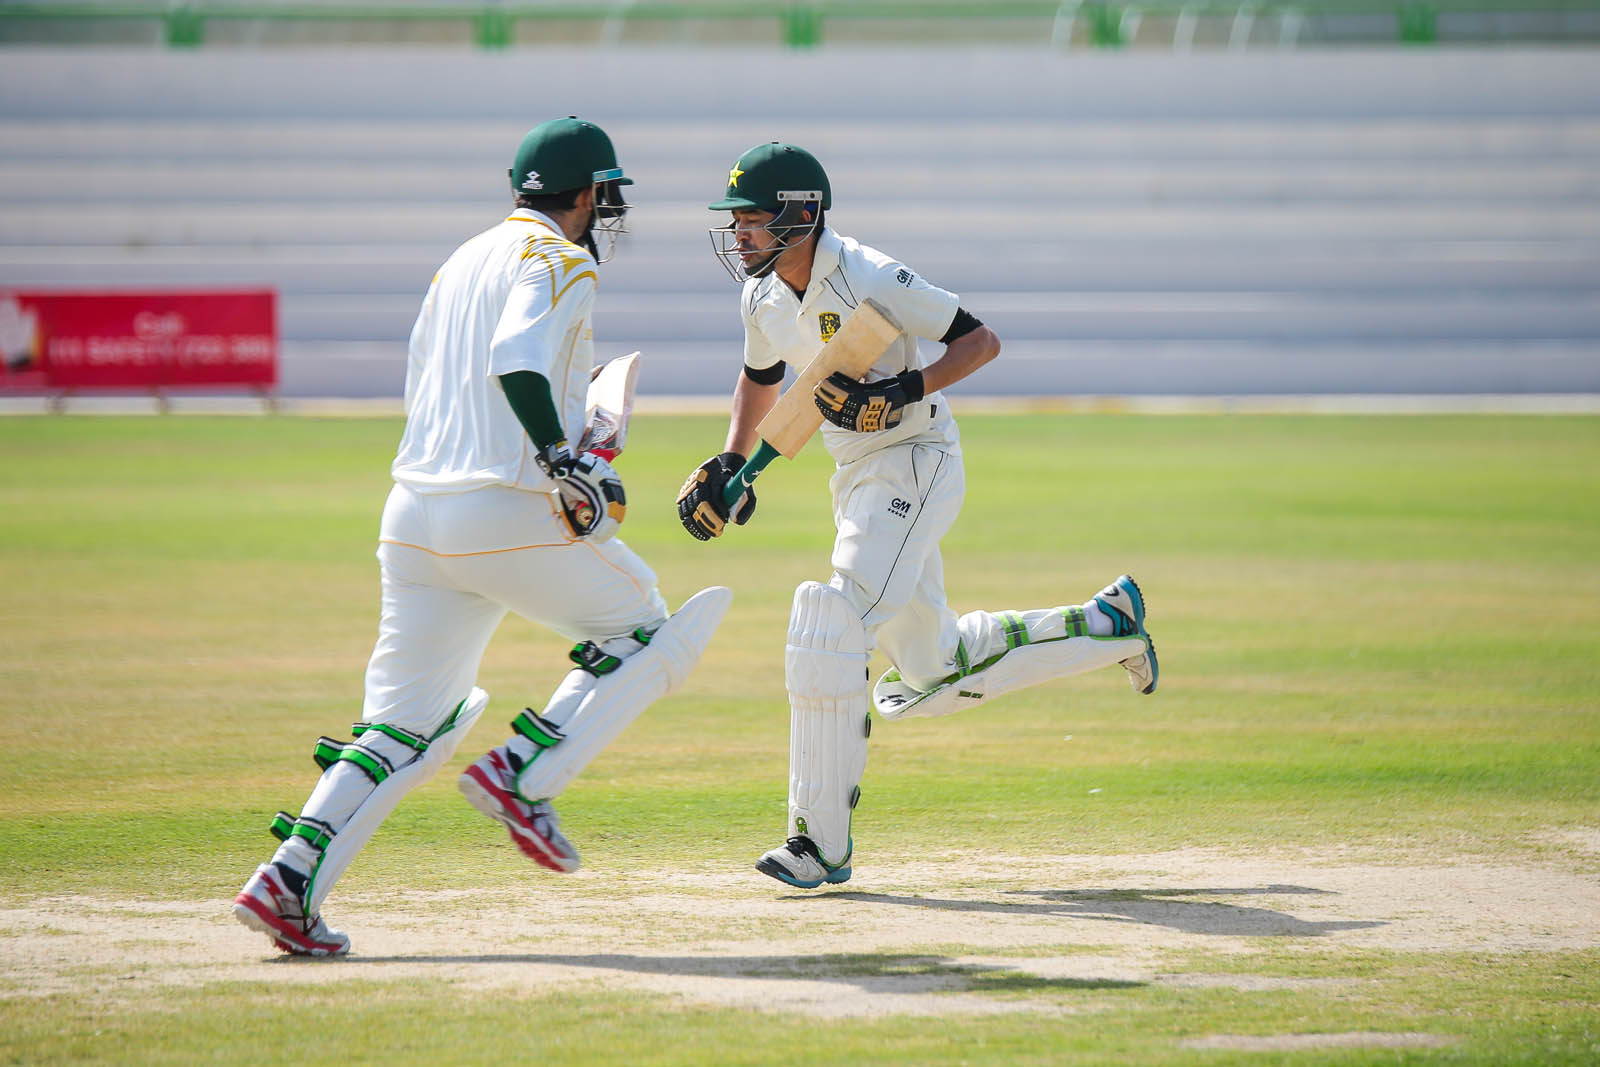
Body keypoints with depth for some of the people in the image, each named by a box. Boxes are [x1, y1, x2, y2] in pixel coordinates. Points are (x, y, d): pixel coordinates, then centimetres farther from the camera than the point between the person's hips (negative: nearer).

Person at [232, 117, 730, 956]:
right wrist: (565, 463, -22)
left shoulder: (463, 260, 22)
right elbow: (518, 362, -21)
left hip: (414, 509, 8)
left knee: (405, 721, 9)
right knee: (643, 630, 12)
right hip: (509, 513, -8)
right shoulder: (561, 260, -3)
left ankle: (289, 879, -7)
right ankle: (522, 776, -6)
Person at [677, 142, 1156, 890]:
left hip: (916, 462, -9)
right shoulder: (764, 300, 3)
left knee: (830, 633, -21)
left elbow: (980, 341, -15)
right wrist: (730, 464, 10)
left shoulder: (869, 279, -20)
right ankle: (1104, 624, 32)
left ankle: (822, 843, -19)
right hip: (857, 479, 9)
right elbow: (760, 379, 23)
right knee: (934, 676, 14)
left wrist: (905, 393, -28)